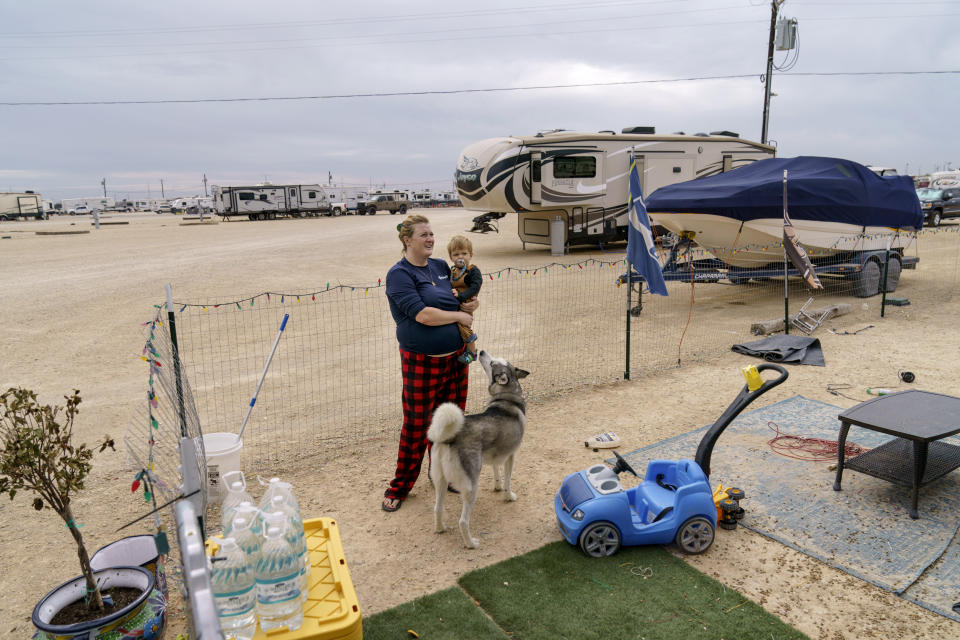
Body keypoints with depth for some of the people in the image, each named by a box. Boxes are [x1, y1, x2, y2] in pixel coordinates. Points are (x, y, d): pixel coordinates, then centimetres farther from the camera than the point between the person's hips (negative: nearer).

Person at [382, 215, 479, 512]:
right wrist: (459, 315, -12)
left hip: (456, 356, 6)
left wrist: (470, 305, -4)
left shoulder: (441, 266, 8)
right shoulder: (399, 274, -11)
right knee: (416, 424, 3)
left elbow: (462, 299, 20)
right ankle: (399, 487, 21)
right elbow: (422, 314, -23)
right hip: (421, 362, -6)